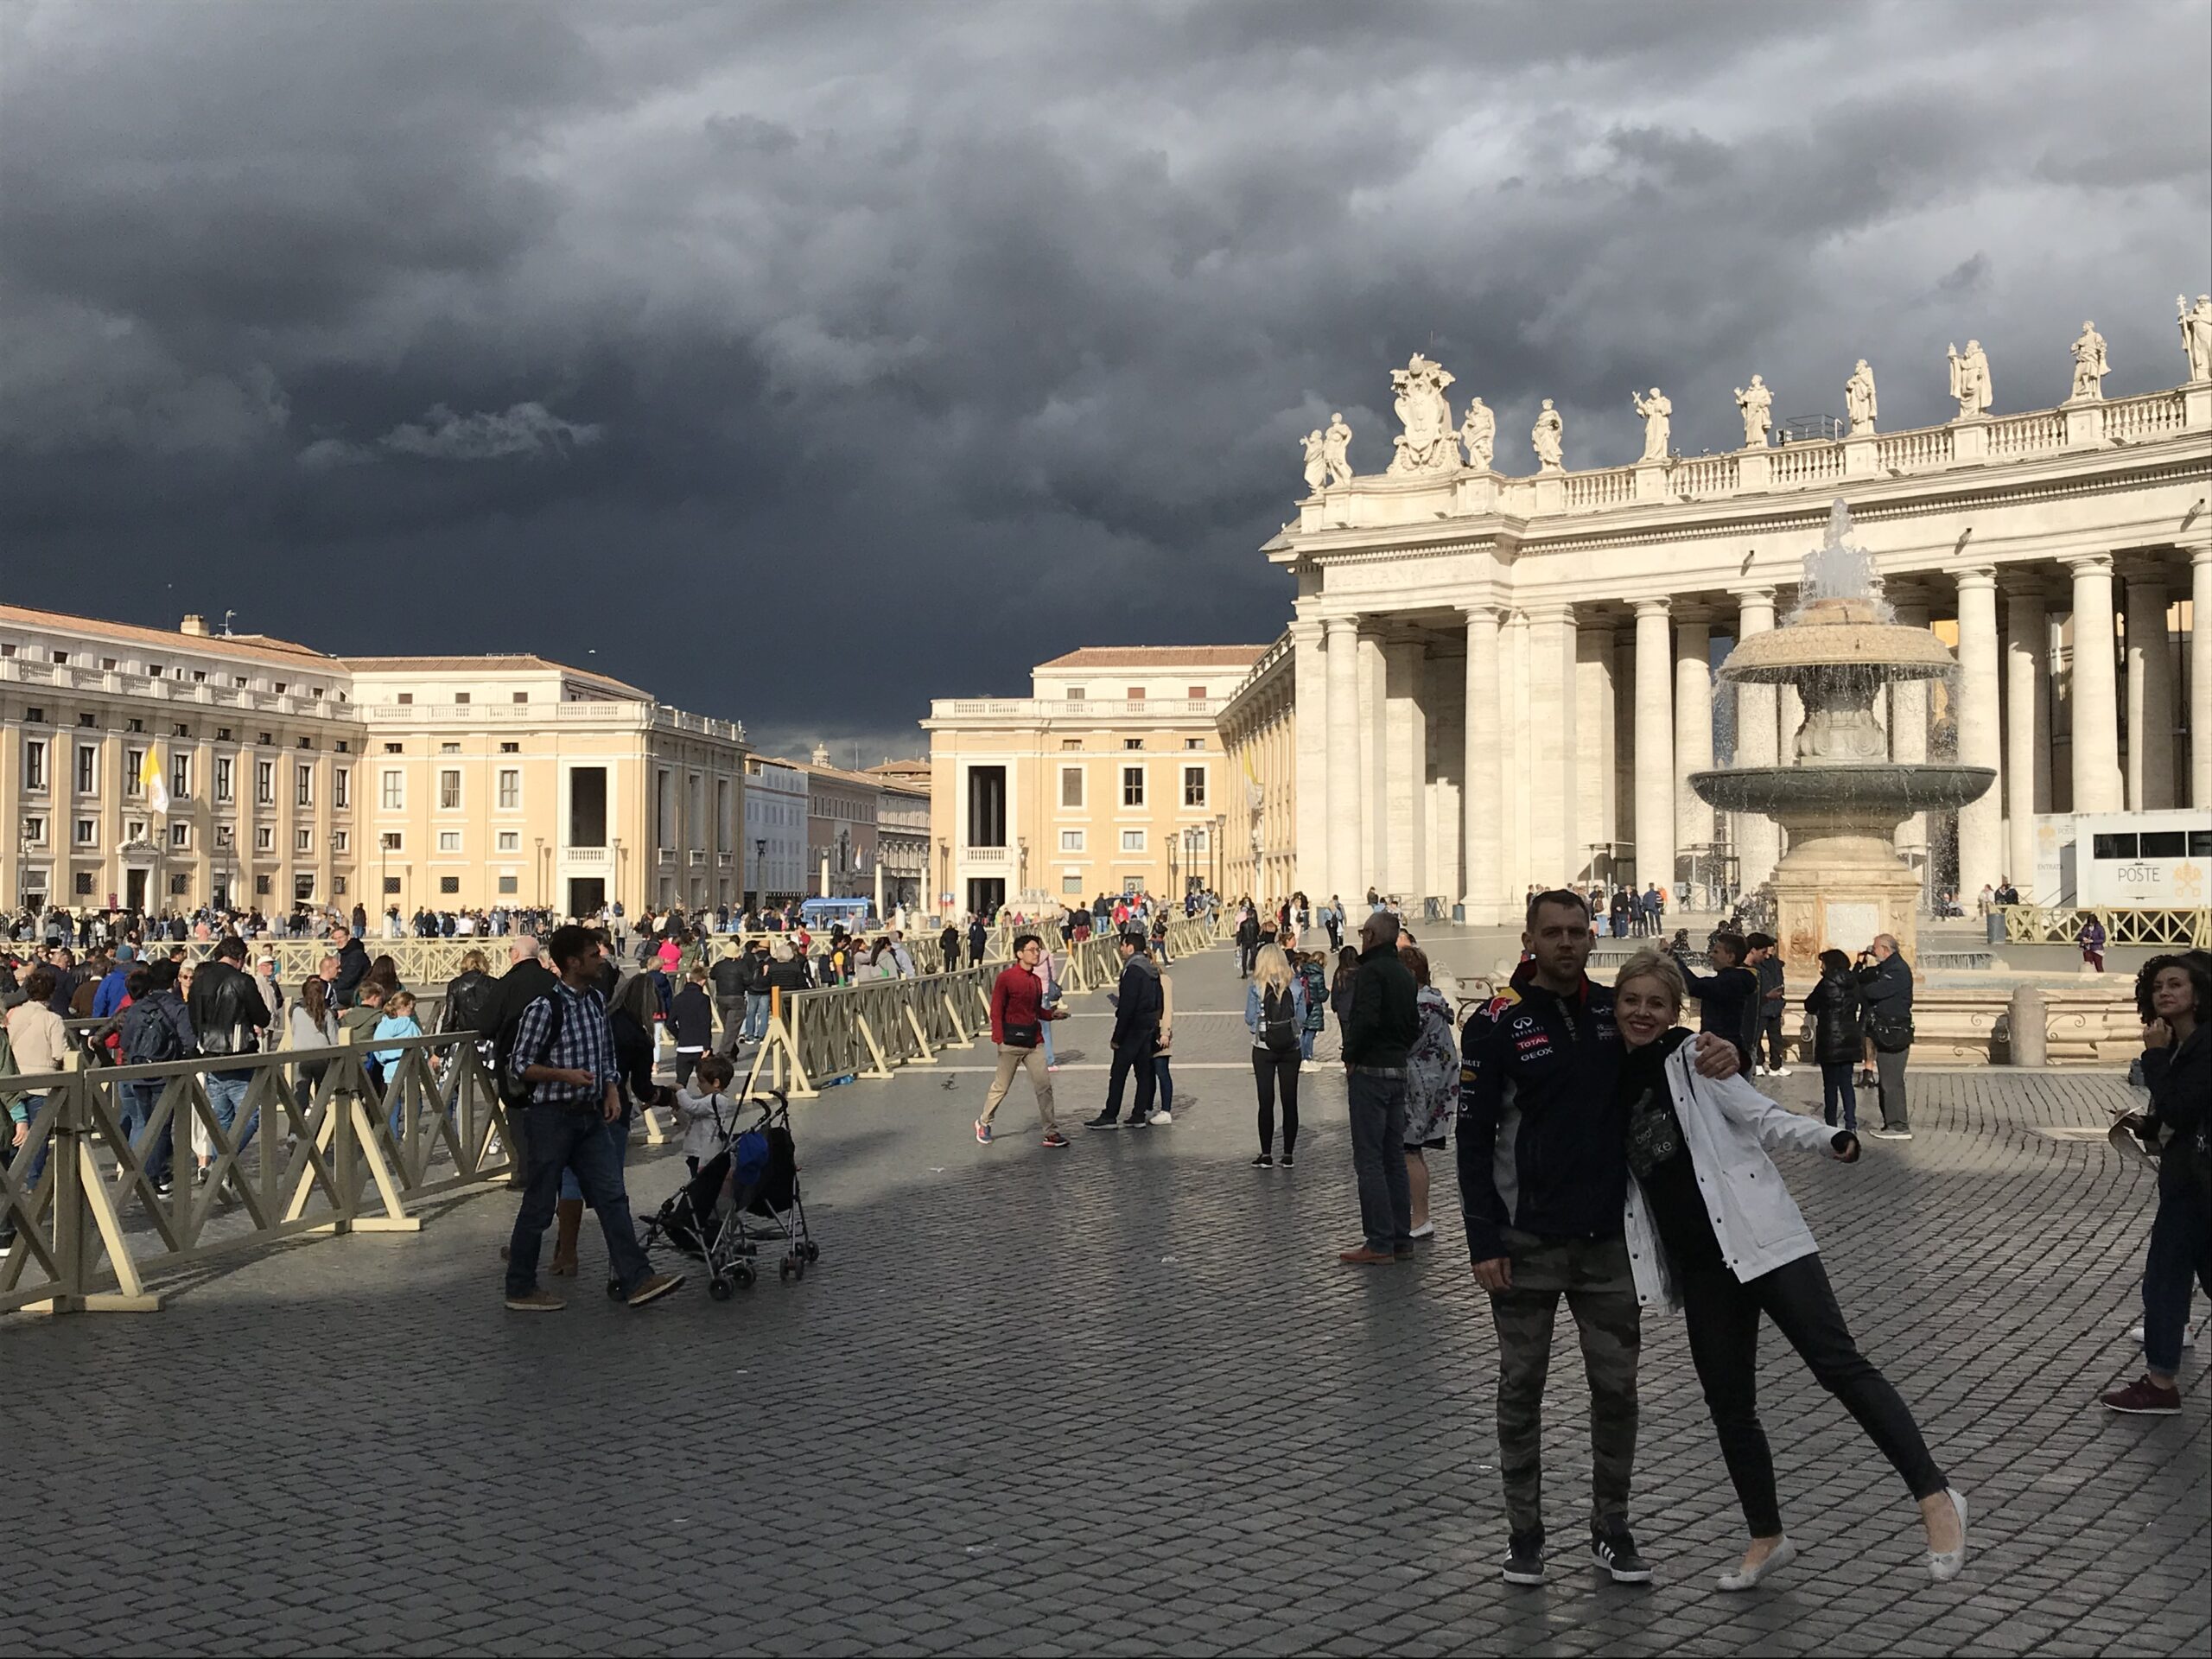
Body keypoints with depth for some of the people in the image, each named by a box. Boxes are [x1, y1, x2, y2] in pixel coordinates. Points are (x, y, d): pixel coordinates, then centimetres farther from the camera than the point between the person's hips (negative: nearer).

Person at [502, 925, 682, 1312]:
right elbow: (518, 1065, -10)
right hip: (552, 1117, -7)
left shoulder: (597, 1001, 10)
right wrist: (564, 1075, -20)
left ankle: (636, 1280, 0)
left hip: (590, 1117, 7)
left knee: (612, 1197, 1)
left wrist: (612, 1089, 4)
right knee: (539, 1204, 2)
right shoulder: (544, 1009, -14)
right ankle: (520, 1290, 13)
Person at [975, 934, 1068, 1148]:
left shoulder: (1036, 980, 10)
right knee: (1001, 1086, 6)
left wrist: (1052, 1014, 0)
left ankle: (1051, 1132, 3)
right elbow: (996, 1011, -10)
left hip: (1034, 1041, 6)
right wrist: (999, 1039, -16)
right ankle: (984, 1123, 28)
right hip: (1012, 1040, -6)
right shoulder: (1006, 977, -9)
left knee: (1044, 1085, 0)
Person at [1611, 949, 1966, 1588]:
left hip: (1758, 1238, -5)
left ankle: (1935, 1496, -9)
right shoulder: (1613, 1083, 9)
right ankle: (1767, 1537, 23)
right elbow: (1614, 1172, 19)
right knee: (1728, 1403, 9)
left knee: (1838, 1363, -13)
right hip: (1700, 1265, 6)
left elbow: (1761, 1117, -12)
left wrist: (1829, 1139, -28)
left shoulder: (1694, 1058, -4)